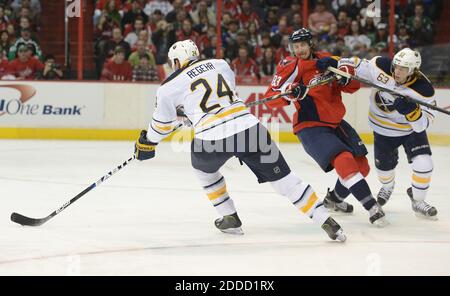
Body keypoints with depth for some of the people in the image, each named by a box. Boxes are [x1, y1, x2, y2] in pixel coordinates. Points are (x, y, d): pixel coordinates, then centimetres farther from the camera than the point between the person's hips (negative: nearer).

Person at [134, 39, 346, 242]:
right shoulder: (219, 64, 20)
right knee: (281, 176, 6)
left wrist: (147, 144, 41)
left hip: (211, 139, -2)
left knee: (204, 169, 32)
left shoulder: (169, 87, 11)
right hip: (248, 125, 2)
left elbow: (163, 123, 22)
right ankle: (326, 221, -1)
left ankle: (230, 219, 30)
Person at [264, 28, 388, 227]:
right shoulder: (291, 67, -9)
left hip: (335, 123, 7)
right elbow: (270, 98, -15)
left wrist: (345, 79, -13)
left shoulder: (327, 60, 5)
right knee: (344, 161, -26)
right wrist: (290, 93, -33)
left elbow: (353, 87, 10)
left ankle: (334, 199, 35)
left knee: (362, 166, 12)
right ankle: (373, 208, -26)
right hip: (310, 127, -7)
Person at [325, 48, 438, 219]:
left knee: (423, 164, -16)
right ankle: (387, 187, 51)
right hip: (383, 128, 2)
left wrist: (412, 111, -47)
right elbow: (356, 65, -12)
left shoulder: (424, 89, -29)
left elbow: (423, 123, -28)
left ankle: (418, 202, 11)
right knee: (384, 166, 12)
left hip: (411, 129, -2)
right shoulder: (382, 67, -25)